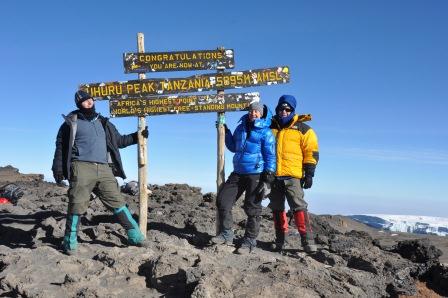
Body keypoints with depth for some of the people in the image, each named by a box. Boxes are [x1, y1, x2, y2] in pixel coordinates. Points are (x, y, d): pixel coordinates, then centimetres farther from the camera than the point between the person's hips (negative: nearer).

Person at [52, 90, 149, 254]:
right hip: (82, 168, -4)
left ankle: (135, 236, 4)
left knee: (117, 201, 1)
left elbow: (119, 140, 28)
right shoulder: (72, 122, 10)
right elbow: (61, 146, 9)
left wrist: (137, 136, 18)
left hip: (104, 169, 4)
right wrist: (58, 168, 1)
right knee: (77, 205, -6)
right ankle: (70, 241, 9)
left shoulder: (103, 123, 24)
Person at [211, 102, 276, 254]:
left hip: (256, 174, -6)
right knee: (222, 200, -1)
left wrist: (269, 175, -15)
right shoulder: (240, 128, 15)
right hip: (238, 173, 6)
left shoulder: (265, 132, -3)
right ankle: (226, 234, 10)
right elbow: (233, 147, 28)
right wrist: (226, 133, 17)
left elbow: (270, 155, -7)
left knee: (252, 208, 0)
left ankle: (249, 241, 10)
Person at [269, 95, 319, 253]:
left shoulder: (303, 130, 2)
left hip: (292, 176, -4)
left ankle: (307, 241, -9)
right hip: (273, 176, 4)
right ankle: (279, 241, 18)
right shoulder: (270, 128, 13)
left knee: (299, 207, -12)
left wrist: (309, 174, -7)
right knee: (277, 209, 9)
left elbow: (311, 153, 0)